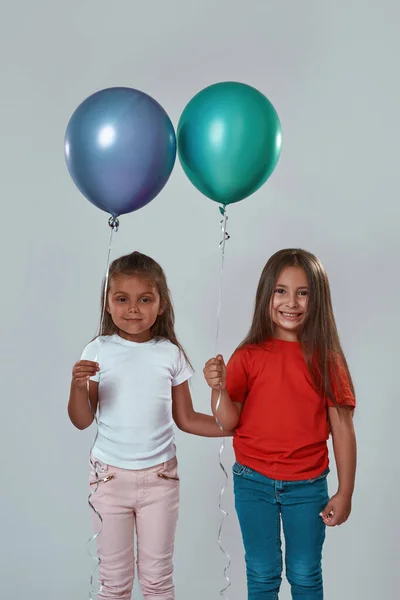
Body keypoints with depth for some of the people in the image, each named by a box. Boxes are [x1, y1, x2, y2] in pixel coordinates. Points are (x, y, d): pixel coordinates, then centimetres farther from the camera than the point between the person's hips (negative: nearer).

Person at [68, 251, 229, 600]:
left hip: (160, 478, 1)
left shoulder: (171, 354, -5)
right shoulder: (99, 351, -7)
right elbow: (82, 421, -4)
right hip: (110, 478, 0)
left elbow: (186, 419, 3)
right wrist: (78, 385, -23)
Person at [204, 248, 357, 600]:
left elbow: (343, 429, -5)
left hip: (308, 486, 0)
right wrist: (218, 388, -25)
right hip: (253, 482, 1)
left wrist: (345, 492, -4)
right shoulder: (248, 357, -6)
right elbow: (228, 422, -7)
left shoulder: (326, 359, -7)